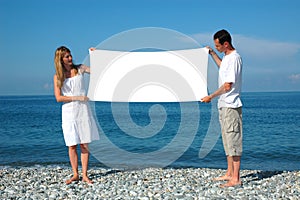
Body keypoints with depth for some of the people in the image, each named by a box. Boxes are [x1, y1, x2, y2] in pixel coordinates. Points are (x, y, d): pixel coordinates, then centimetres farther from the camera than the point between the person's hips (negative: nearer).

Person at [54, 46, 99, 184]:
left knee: (84, 144, 0)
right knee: (72, 145, 2)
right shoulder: (58, 76, 3)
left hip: (83, 110, 1)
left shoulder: (79, 69, 6)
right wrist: (76, 98, -11)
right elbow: (58, 98, -4)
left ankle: (84, 175, 6)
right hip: (68, 112, 0)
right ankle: (75, 175, 13)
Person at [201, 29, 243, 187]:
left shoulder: (234, 58, -18)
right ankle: (229, 173, 27)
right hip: (224, 105, 10)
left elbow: (227, 86, -22)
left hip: (231, 106, -10)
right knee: (227, 140, 16)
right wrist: (212, 53, 31)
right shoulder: (227, 57, 12)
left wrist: (211, 97, -14)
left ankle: (236, 179, -2)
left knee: (233, 140, -7)